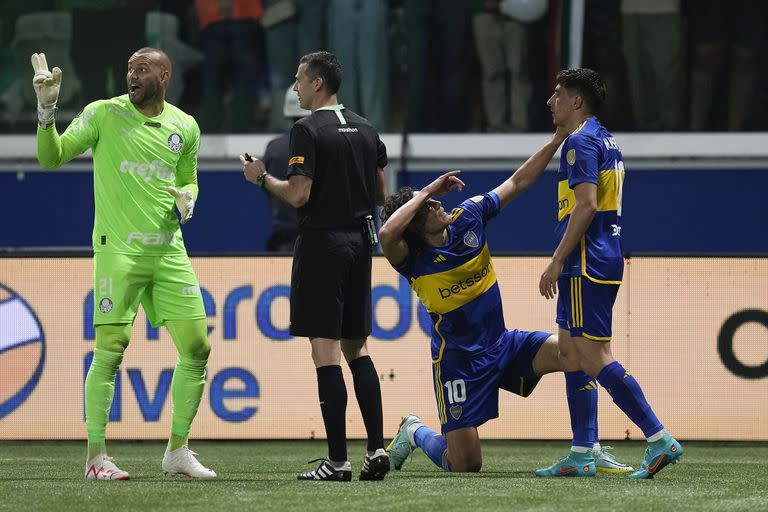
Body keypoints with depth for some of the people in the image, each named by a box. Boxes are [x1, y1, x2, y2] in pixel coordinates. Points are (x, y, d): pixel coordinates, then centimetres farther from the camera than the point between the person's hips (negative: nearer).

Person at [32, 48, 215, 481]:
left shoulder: (185, 127, 10)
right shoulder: (105, 114, -1)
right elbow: (52, 157, -4)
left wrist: (186, 196, 1)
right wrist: (47, 109, -18)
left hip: (169, 251, 4)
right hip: (118, 250, -4)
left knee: (197, 347, 2)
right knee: (110, 349, -10)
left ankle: (178, 452, 14)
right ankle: (96, 456, -2)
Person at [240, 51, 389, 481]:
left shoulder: (309, 131, -11)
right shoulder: (366, 130, 11)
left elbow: (298, 195, -17)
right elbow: (381, 193, 16)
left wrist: (262, 177, -1)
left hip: (322, 244, -7)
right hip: (360, 242, 7)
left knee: (325, 350, -6)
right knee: (357, 346, 13)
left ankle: (338, 461, -8)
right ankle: (377, 448, 4)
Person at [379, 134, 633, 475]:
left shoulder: (467, 217, -3)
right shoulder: (414, 260, -18)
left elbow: (517, 182, 5)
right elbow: (387, 234, -41)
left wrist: (557, 139, -2)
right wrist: (426, 192, -29)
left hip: (502, 344, 5)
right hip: (458, 361, -5)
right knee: (464, 465, -5)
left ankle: (589, 450, -12)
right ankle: (415, 433, 28)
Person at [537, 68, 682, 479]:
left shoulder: (581, 141, -12)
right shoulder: (606, 140, 19)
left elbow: (586, 204, -21)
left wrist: (556, 262, -19)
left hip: (587, 262, -10)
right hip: (605, 260, 10)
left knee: (595, 357, -12)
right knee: (570, 351, 13)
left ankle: (659, 439, -17)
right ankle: (581, 453, 13)